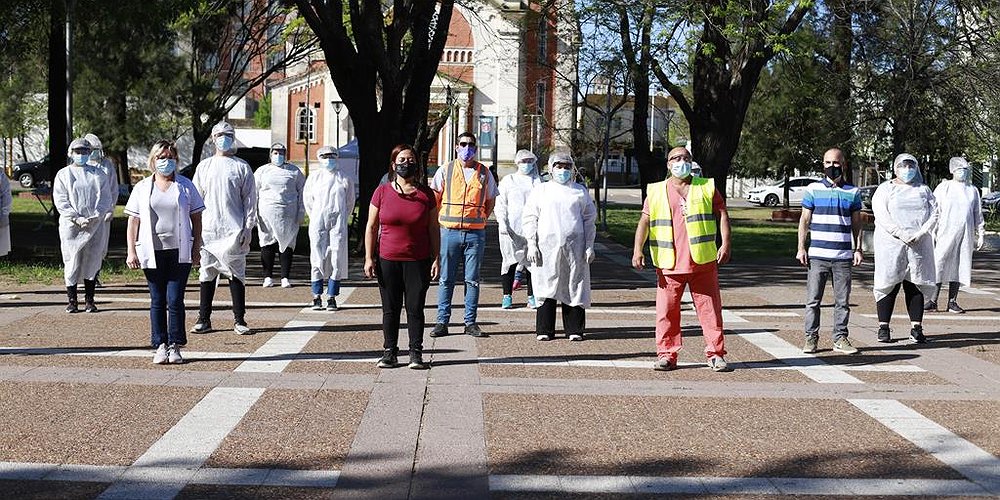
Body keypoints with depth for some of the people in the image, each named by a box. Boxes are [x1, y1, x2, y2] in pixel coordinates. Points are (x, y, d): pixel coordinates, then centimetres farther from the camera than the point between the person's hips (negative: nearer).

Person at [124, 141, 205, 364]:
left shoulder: (185, 186, 8)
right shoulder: (142, 188, 9)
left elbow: (196, 219, 10)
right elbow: (133, 221, 8)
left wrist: (196, 248, 3)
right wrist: (131, 251, 0)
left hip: (179, 252, -1)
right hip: (152, 252, 1)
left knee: (175, 300, -5)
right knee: (157, 301, 5)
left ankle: (175, 346, 4)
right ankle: (160, 346, 12)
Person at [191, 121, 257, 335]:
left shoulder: (242, 167, 7)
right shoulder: (204, 166, 12)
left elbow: (250, 199, 4)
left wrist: (247, 228, -4)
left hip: (234, 231, -2)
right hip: (208, 230, 2)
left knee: (236, 274, -1)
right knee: (206, 275, 4)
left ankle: (239, 320, 5)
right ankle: (204, 319, 10)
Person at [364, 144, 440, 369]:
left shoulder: (426, 194, 3)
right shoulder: (382, 192, 2)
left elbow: (433, 229, 6)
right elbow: (371, 227, 5)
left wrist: (436, 258, 1)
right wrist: (369, 258, 0)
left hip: (418, 261, 0)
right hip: (387, 260, 1)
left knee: (415, 309, 1)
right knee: (390, 309, 6)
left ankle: (416, 354, 8)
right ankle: (389, 353, 14)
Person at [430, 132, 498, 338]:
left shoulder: (484, 173, 8)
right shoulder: (445, 171, 5)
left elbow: (491, 200, 18)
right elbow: (433, 199, 10)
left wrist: (481, 219, 8)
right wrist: (439, 221, 3)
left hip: (475, 233, 1)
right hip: (449, 231, -1)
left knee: (473, 279, 5)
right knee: (446, 279, 2)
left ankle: (471, 322, 11)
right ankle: (442, 321, 8)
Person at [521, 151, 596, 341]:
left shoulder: (580, 192, 14)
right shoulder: (540, 191, 11)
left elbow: (589, 220, 13)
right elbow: (529, 218, 8)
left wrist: (589, 246, 5)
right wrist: (532, 245, -2)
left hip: (574, 248, 1)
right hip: (547, 247, -1)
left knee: (574, 289, 0)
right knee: (547, 288, -1)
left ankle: (574, 329, 8)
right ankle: (544, 330, 6)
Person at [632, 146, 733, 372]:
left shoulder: (706, 187, 10)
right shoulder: (656, 191, 10)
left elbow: (722, 214, 8)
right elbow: (644, 221, 6)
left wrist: (725, 244, -4)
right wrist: (637, 249, -6)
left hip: (703, 261, 0)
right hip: (669, 264, 0)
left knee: (710, 308, 2)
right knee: (667, 310, 0)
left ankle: (716, 354, 9)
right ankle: (666, 354, 9)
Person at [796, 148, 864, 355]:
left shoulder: (853, 192, 10)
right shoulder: (813, 189, 5)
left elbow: (856, 223, 15)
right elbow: (804, 220, 7)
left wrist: (858, 249, 7)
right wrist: (801, 248, 1)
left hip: (843, 256, 1)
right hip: (817, 255, -1)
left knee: (842, 301, 4)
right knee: (813, 300, 0)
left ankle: (840, 338, 13)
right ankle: (811, 338, 8)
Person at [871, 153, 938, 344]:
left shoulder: (924, 190, 16)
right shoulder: (886, 189, 4)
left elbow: (934, 213, 6)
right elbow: (881, 215, -9)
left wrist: (921, 233, -11)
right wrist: (902, 235, -18)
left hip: (919, 244, 3)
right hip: (891, 244, -3)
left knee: (915, 285, 3)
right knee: (889, 284, -3)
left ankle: (916, 327, 6)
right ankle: (884, 327, 1)